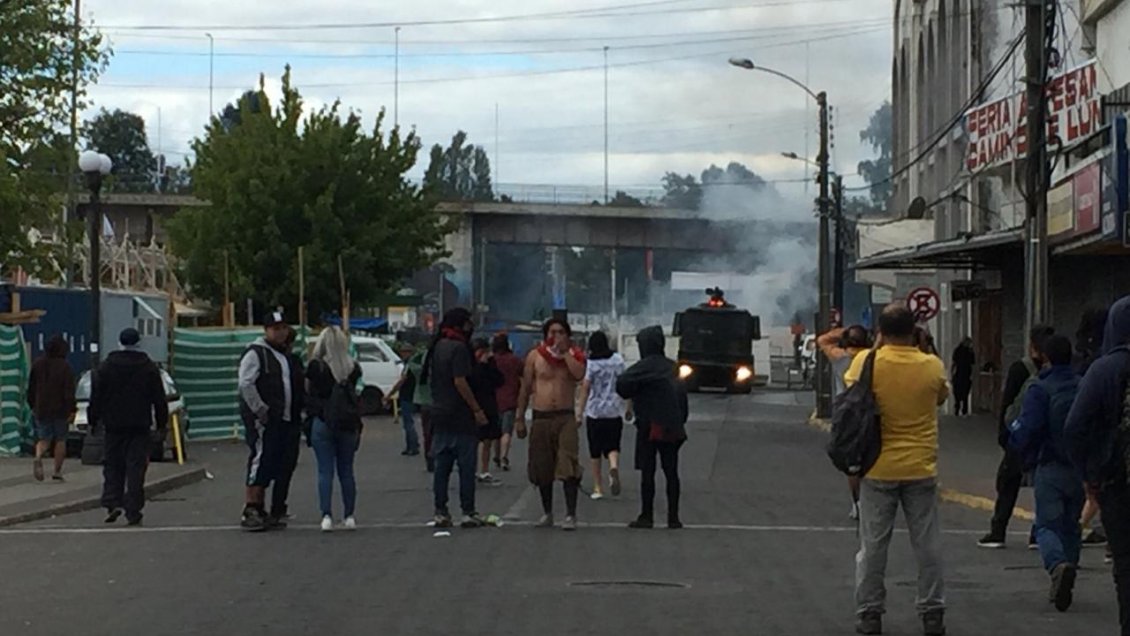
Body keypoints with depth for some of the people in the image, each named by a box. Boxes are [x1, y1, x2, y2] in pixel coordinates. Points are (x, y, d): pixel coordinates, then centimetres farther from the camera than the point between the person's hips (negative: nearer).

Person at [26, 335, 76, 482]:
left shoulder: (37, 365, 4)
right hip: (60, 409, -3)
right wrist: (72, 410, -13)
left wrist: (33, 407, 18)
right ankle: (57, 471, 8)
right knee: (60, 440, 9)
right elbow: (69, 391, -14)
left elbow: (31, 389, 10)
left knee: (44, 440, 9)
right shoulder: (64, 367, -10)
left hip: (42, 409, 3)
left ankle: (38, 458, -22)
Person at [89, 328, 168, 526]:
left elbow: (96, 397, 2)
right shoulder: (149, 368, 1)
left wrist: (94, 420, 10)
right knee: (136, 467, -1)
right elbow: (160, 400, 3)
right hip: (140, 426, -1)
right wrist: (161, 426, 9)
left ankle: (112, 503, -4)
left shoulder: (105, 367, 2)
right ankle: (133, 512, -5)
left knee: (113, 466, 11)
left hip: (114, 426, 1)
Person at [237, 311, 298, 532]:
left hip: (281, 419, 9)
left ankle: (260, 510, 15)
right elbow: (246, 384, -17)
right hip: (261, 419, -9)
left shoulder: (284, 354, 21)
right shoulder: (255, 353, -7)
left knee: (271, 464, 10)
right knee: (260, 460, -13)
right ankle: (250, 511, -13)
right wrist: (259, 409, -19)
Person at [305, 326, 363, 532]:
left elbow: (308, 391, 2)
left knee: (325, 471, -1)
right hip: (347, 423, 3)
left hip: (322, 422, -3)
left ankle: (326, 516, -9)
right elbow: (354, 392, 7)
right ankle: (349, 516, 11)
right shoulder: (353, 368, 1)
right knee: (346, 471, 10)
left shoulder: (316, 366, -8)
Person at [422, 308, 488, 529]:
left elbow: (429, 379, 18)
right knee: (466, 465, -3)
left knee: (442, 465, 9)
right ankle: (468, 512, -2)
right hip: (460, 415, -8)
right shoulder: (458, 347, -14)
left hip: (440, 414, 8)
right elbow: (460, 382, -19)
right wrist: (477, 409, -16)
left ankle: (441, 512, 10)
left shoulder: (437, 347, 12)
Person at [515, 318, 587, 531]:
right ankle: (547, 513, 24)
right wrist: (520, 418, 7)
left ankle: (570, 515, -11)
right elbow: (525, 389, 10)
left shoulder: (574, 356, 5)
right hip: (541, 418, 2)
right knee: (542, 469, 9)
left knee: (568, 467, -14)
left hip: (566, 418, -2)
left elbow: (579, 374, -18)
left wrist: (564, 352, -13)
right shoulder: (535, 356, 7)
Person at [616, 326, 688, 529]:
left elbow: (621, 384, -22)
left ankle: (646, 516, 1)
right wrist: (680, 422, 17)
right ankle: (673, 517, 7)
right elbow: (683, 396, 13)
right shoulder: (672, 367, 9)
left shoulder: (646, 366, -11)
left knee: (647, 472, 0)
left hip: (650, 427, -6)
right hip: (672, 427, 6)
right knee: (671, 472, 7)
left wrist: (631, 394, -1)